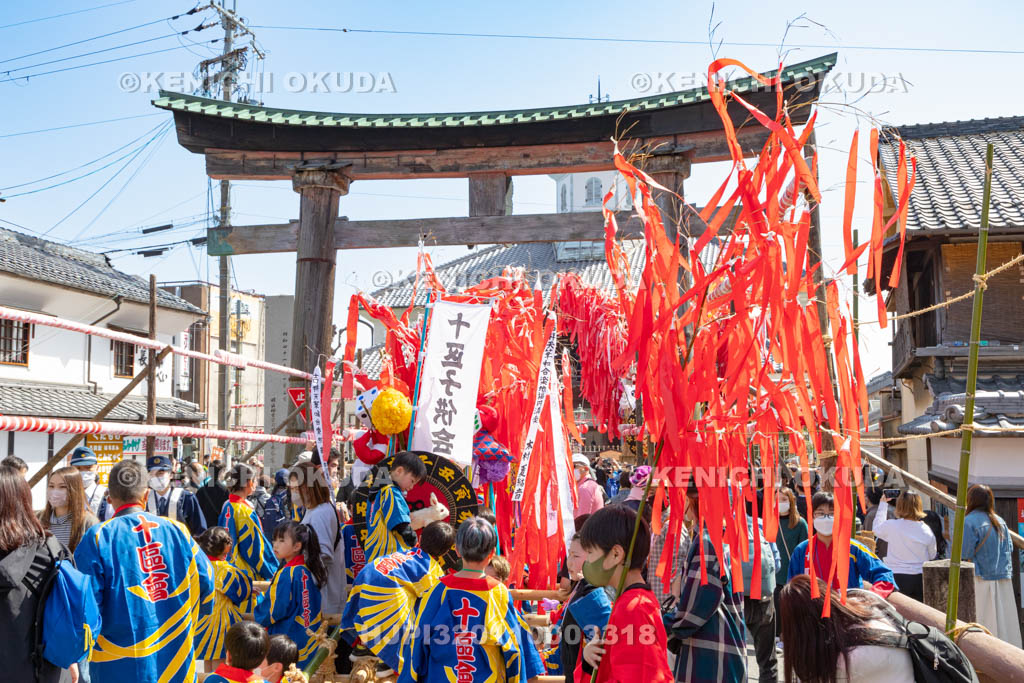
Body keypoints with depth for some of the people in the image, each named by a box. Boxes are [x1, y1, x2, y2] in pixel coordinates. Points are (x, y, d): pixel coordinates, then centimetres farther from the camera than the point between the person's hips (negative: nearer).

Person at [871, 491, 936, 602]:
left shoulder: (891, 526, -12)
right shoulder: (926, 530, -5)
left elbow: (877, 529, 12)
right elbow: (932, 555, 9)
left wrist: (883, 503, 16)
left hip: (896, 577, -2)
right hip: (919, 579, 2)